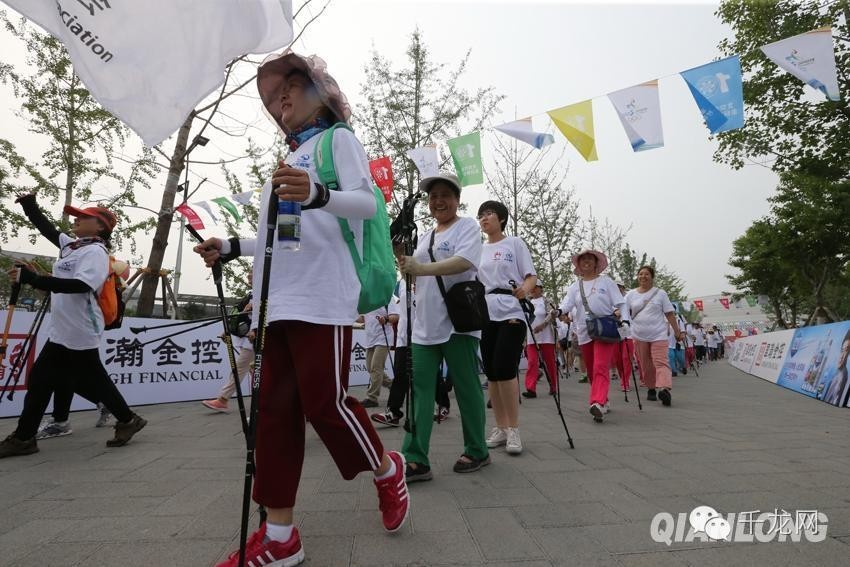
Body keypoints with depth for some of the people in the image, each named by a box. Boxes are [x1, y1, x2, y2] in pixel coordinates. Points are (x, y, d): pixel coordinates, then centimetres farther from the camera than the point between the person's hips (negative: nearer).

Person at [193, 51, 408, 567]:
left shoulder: (337, 138, 6)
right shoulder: (288, 157, 26)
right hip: (277, 299, 8)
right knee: (275, 409, 3)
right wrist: (232, 248, 24)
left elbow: (367, 202, -11)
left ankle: (388, 470, 22)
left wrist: (318, 194, -29)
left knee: (325, 401, -8)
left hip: (321, 296, -8)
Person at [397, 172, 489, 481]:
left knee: (466, 388, 4)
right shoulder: (425, 235, 21)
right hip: (425, 325, 6)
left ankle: (477, 452, 21)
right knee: (420, 389, 0)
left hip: (458, 322, -6)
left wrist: (421, 268, -30)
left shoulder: (467, 226, 0)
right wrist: (406, 264, 4)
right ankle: (416, 460, 3)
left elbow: (465, 261, -21)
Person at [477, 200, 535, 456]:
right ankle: (500, 428, 16)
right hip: (485, 315, 5)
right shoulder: (478, 250, 17)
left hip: (511, 314, -5)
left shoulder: (515, 243, 5)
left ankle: (513, 430, 0)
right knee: (491, 373, 5)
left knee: (505, 370, -13)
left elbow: (531, 277, -1)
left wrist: (524, 290, -22)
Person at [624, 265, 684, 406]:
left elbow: (670, 314, 5)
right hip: (639, 336, 2)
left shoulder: (660, 293, 5)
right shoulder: (631, 295, 8)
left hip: (658, 335, -2)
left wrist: (677, 331, 3)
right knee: (646, 366, 7)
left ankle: (664, 389, -31)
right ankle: (651, 389, 21)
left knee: (661, 362, -16)